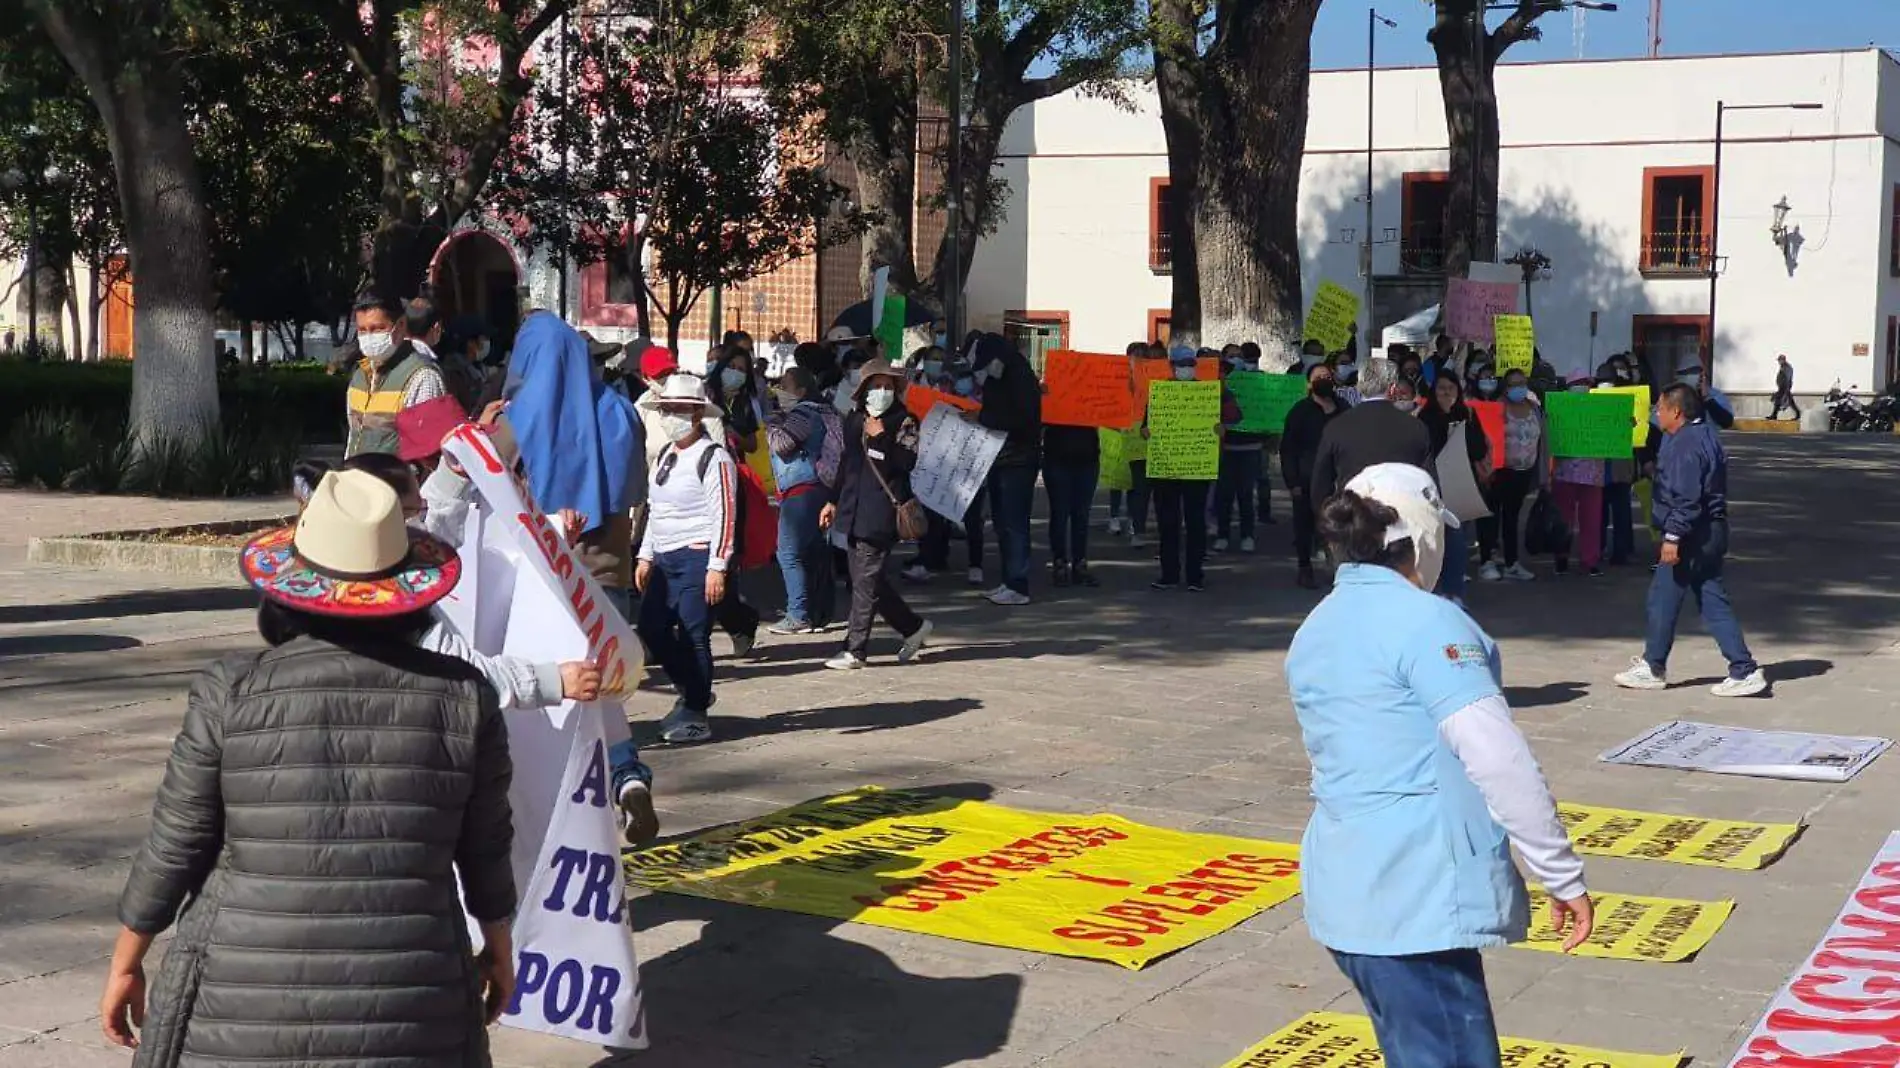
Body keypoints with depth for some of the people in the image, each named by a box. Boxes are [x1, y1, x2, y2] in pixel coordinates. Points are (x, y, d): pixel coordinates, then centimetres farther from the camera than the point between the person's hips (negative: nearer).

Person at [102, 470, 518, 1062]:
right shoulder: (462, 697, -4)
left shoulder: (230, 694, -8)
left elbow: (172, 849, -2)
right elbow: (487, 850, 5)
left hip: (242, 1018, -1)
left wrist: (125, 964, 11)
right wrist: (499, 946, 20)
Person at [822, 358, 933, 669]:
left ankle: (855, 650, -2)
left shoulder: (904, 421, -4)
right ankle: (913, 628, 27)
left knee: (866, 580, -6)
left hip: (882, 512, -7)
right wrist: (834, 501, 24)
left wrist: (881, 437, -19)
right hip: (854, 511, 7)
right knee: (873, 579, 12)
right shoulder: (854, 419, 14)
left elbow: (907, 463, -15)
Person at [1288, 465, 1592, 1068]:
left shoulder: (1314, 632, 14)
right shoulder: (1424, 620, -12)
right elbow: (1500, 760, -18)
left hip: (1341, 889, 9)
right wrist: (1563, 877, -12)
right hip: (1418, 900, -9)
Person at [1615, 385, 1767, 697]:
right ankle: (1745, 670, 4)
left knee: (1663, 599, 3)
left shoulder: (1686, 445, -17)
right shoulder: (1705, 435, 15)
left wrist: (1672, 537, -24)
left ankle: (1652, 668, 14)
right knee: (1713, 602, 8)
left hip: (1692, 537, -10)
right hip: (1711, 531, 10)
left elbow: (1686, 498, -24)